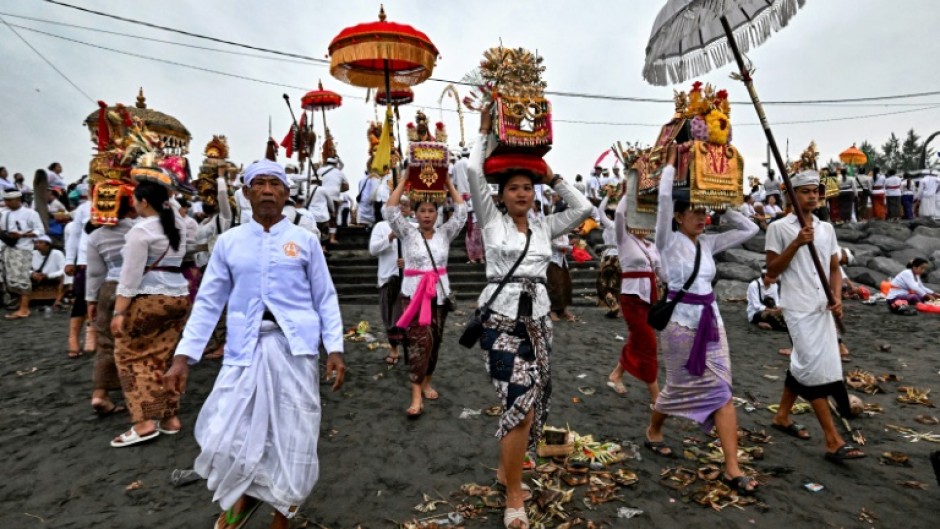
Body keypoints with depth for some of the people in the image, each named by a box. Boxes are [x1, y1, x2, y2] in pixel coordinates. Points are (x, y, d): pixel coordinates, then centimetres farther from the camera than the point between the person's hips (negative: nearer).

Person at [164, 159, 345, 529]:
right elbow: (208, 302, 7)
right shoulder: (229, 241, 7)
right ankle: (243, 496, 34)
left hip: (295, 348, -1)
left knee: (293, 438, 6)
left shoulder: (305, 240, 4)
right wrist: (183, 356, 1)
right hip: (245, 350, 1)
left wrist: (335, 349, -5)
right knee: (222, 440, -2)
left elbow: (326, 299, 4)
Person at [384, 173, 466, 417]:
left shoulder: (444, 233, 7)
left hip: (439, 293, 4)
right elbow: (389, 210, -9)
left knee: (434, 341, 12)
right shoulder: (408, 232, 1)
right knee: (420, 340, -14)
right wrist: (404, 181, -7)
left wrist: (448, 182, 1)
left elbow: (461, 211, 0)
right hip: (413, 293, -3)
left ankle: (426, 382, 31)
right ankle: (416, 396, -13)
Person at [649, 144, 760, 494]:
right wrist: (671, 162, -6)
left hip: (711, 321, 5)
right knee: (679, 387, 10)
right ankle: (653, 432, 38)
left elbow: (749, 229, 11)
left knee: (721, 393, 1)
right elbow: (665, 197, -18)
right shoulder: (669, 241, -8)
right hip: (681, 322, -5)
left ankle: (732, 468, 6)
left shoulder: (708, 243, 8)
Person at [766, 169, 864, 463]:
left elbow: (834, 268, 16)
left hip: (823, 307, 6)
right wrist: (796, 243, -17)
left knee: (803, 366, 13)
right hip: (798, 308, -6)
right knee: (816, 369, -8)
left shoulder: (827, 228, 12)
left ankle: (782, 417, 30)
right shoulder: (779, 228, -5)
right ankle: (833, 441, -3)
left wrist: (837, 298, 0)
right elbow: (771, 271, -8)